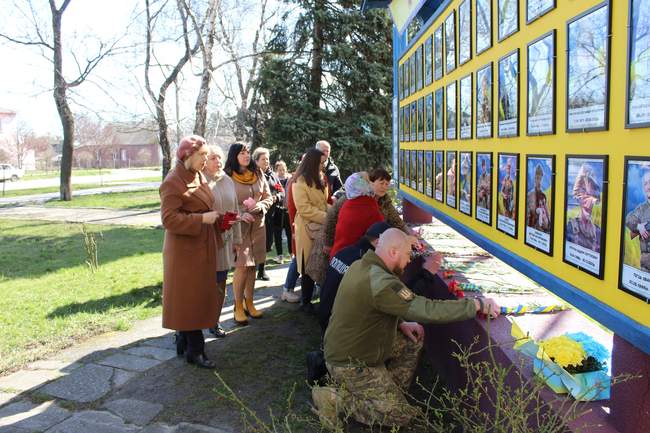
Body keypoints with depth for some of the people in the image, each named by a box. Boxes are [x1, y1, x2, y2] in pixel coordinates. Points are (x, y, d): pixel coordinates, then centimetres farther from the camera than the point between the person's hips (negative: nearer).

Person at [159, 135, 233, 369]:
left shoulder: (198, 177, 11)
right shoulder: (173, 182, -17)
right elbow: (169, 219, -21)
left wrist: (219, 218, 8)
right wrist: (202, 219, -23)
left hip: (202, 247, 9)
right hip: (184, 250, -9)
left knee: (199, 296, 15)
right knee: (188, 298, 0)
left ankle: (184, 343, 30)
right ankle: (194, 350, 13)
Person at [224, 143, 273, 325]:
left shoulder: (258, 174, 7)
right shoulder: (227, 176, -8)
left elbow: (268, 198, 11)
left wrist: (258, 206, -9)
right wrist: (239, 215, -18)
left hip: (257, 226, 5)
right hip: (238, 226, -5)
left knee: (252, 266, 11)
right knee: (242, 267, -5)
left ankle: (249, 303, 24)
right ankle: (238, 307, 10)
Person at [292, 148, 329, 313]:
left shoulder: (320, 179, 16)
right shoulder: (300, 181, -9)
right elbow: (304, 208, -16)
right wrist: (327, 217, -19)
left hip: (322, 228, 6)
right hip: (308, 229, -6)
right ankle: (306, 302, 14)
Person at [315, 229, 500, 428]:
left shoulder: (360, 266, 0)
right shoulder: (382, 283, -30)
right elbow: (429, 310, -29)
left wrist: (401, 324, 3)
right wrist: (477, 304, -21)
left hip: (343, 348, 9)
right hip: (350, 364, -9)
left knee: (413, 340, 12)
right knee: (401, 415, -3)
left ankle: (389, 391, 15)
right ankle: (337, 397, 0)